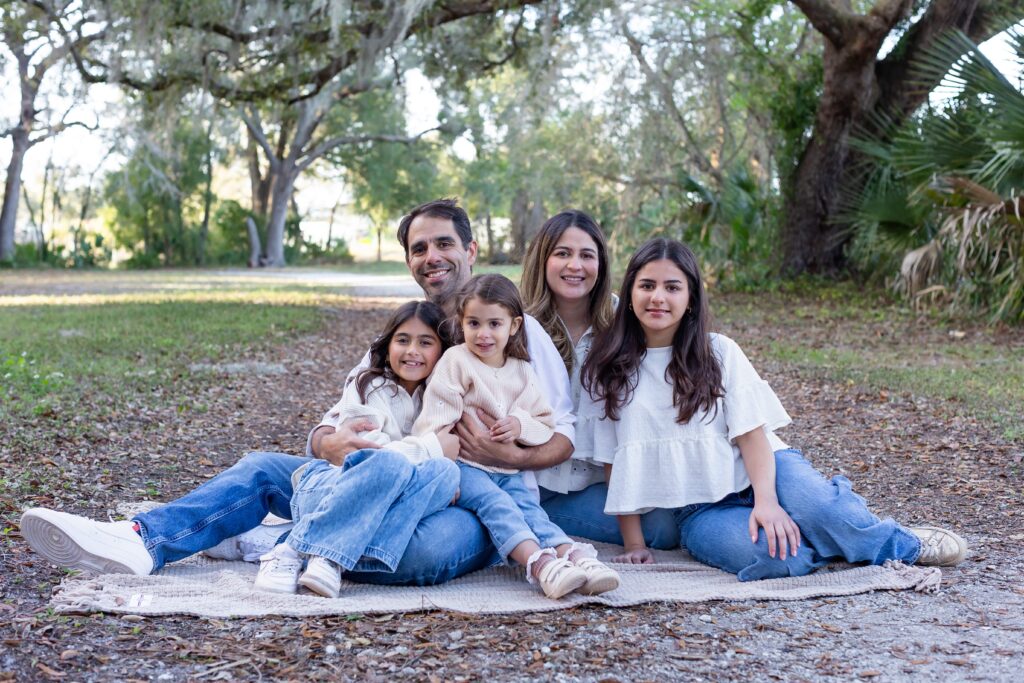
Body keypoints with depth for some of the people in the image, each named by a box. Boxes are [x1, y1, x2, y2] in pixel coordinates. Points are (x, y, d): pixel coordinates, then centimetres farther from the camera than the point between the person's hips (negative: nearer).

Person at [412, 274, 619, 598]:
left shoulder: (522, 371, 14)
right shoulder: (456, 360, 0)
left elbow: (547, 425, 12)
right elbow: (436, 422, -5)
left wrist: (522, 425, -10)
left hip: (507, 470, 4)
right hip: (463, 464, -4)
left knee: (529, 508, -20)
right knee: (495, 503, -29)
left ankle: (576, 557, -42)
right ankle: (540, 563, -50)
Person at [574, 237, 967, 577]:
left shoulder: (719, 353, 1)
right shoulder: (608, 370, 0)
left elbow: (751, 433, -7)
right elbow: (614, 462, 2)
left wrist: (767, 502, -24)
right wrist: (634, 544, -3)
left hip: (752, 475, 1)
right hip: (699, 509, -1)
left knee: (809, 503, -35)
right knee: (769, 555, -34)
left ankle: (903, 543, -9)